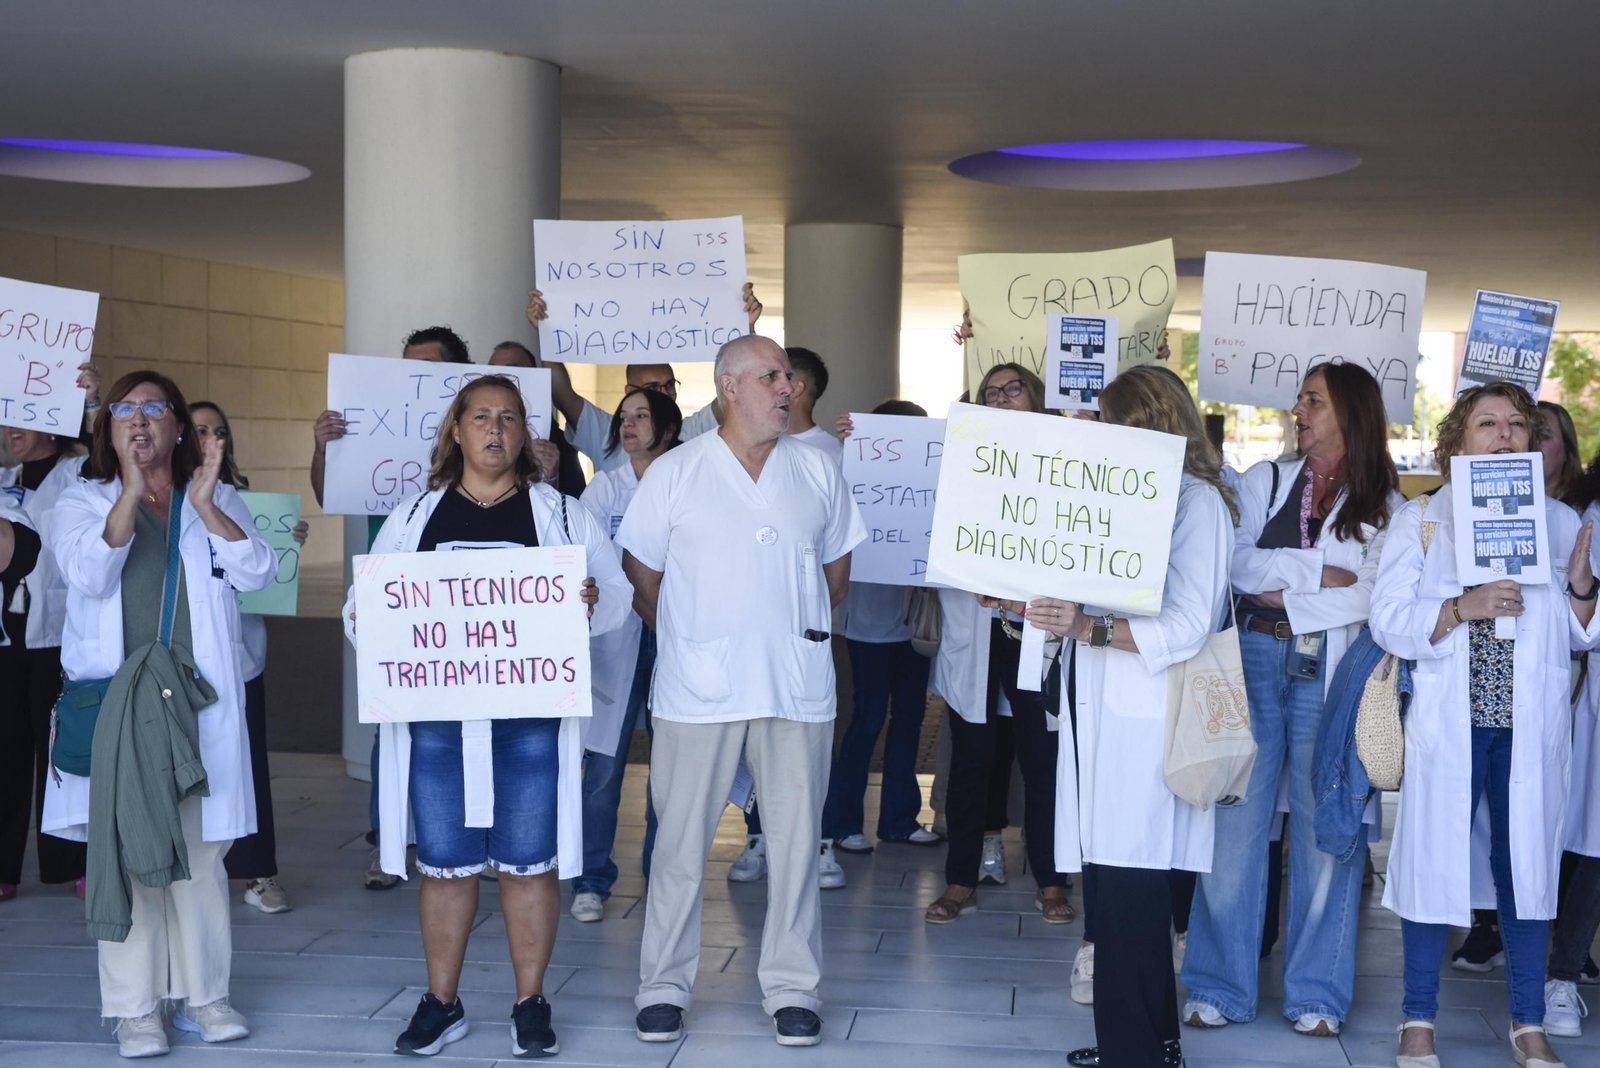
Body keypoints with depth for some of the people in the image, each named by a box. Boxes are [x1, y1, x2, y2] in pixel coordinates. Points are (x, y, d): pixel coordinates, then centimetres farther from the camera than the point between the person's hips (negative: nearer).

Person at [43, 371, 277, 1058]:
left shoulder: (218, 500, 12)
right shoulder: (82, 502, 7)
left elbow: (256, 574, -4)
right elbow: (88, 574, -13)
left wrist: (204, 504, -14)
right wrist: (132, 492, -19)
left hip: (201, 704, 2)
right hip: (115, 701, -2)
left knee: (202, 853, 6)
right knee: (125, 853, -2)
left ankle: (201, 994, 17)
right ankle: (134, 1007, 7)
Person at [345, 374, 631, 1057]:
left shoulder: (561, 514, 9)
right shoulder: (414, 516, 13)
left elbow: (618, 596, 5)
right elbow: (365, 603, 12)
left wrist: (592, 599, -18)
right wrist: (363, 624, -11)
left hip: (531, 715, -1)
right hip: (435, 713, 1)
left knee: (528, 861, 2)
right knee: (444, 863, 6)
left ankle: (530, 1003, 14)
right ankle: (441, 1004, 18)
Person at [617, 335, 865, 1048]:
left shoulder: (818, 472, 8)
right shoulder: (675, 473, 1)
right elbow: (641, 575, 6)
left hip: (798, 687, 2)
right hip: (696, 691, -2)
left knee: (796, 838, 5)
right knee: (681, 841, 4)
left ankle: (791, 987, 16)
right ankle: (665, 986, 16)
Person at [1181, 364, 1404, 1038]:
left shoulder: (1385, 506, 7)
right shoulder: (1264, 481, 13)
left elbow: (1371, 598, -6)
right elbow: (1239, 564, -2)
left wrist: (1282, 590, -8)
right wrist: (1323, 572, -7)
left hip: (1330, 671, -1)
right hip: (1254, 661, 1)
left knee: (1325, 826, 1)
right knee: (1237, 818, -1)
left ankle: (1317, 994, 12)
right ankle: (1220, 987, 8)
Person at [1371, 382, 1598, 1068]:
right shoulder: (1420, 520, 4)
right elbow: (1388, 620, -6)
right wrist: (1462, 608, -20)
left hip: (1532, 727, 2)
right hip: (1447, 723, -2)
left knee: (1527, 863, 5)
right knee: (1434, 860, -1)